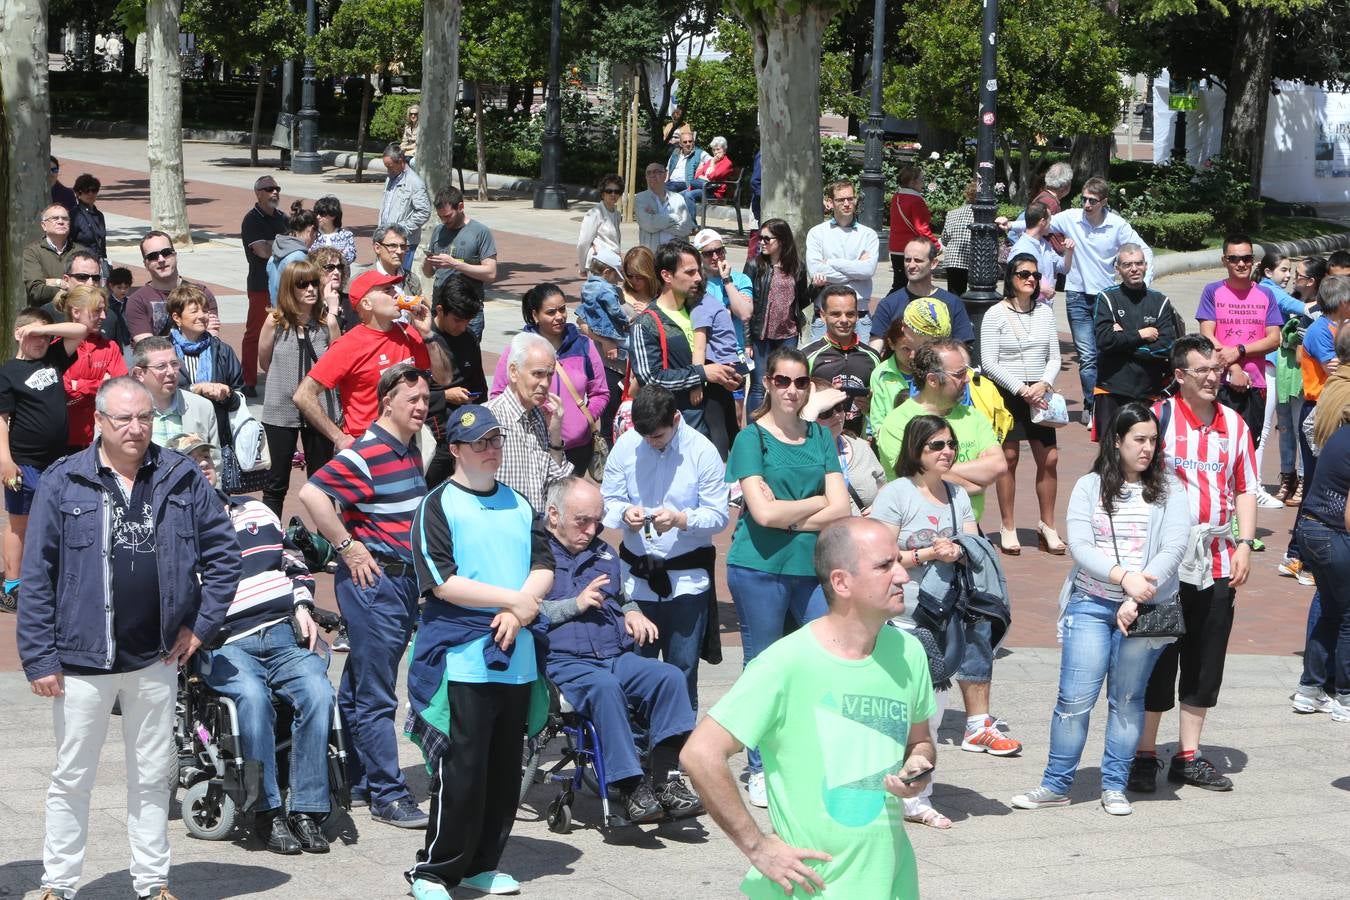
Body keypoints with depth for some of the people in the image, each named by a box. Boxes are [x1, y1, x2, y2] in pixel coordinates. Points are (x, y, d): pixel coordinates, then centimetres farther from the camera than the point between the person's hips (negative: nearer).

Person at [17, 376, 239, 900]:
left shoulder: (181, 479, 2)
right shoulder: (63, 483, -5)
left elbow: (223, 552, 9)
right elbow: (36, 576, -5)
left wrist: (202, 624, 2)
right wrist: (38, 657, -8)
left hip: (156, 660, 2)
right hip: (83, 661, -2)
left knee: (153, 778, 11)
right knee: (72, 779, 6)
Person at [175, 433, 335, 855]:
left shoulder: (255, 510, 24)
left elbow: (295, 563, 28)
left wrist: (302, 608, 11)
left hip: (286, 632, 4)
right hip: (226, 644, -4)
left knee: (318, 693, -25)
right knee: (252, 697, -34)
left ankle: (305, 810, -22)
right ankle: (268, 812, -23)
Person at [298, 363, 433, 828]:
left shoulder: (411, 451, 13)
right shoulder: (364, 454, -16)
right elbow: (311, 494, -26)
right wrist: (348, 547, -21)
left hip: (404, 579, 9)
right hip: (373, 580, -9)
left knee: (359, 689, 16)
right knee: (374, 696, -4)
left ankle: (355, 780, 24)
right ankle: (388, 795, -3)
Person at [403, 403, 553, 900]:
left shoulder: (518, 505, 15)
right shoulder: (439, 506, -3)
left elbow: (544, 567, 10)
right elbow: (442, 581, -12)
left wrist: (519, 612, -9)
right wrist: (511, 599, -13)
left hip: (517, 658, 6)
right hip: (461, 658, -6)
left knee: (504, 770, 9)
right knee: (461, 771, -8)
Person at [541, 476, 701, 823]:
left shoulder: (603, 553, 27)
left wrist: (632, 612, 17)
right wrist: (575, 604, -9)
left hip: (619, 657, 6)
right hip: (564, 662, -6)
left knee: (670, 676, -22)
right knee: (604, 686, -38)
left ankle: (664, 778, -26)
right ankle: (630, 788, -37)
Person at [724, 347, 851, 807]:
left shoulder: (820, 437, 12)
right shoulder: (751, 437, -1)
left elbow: (841, 509, 2)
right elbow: (763, 511, -12)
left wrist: (789, 517, -9)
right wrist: (817, 502, -1)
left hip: (814, 565, 4)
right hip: (759, 567, -4)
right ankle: (760, 772, 15)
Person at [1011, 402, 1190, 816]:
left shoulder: (1168, 489, 6)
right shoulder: (1090, 487, 6)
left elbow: (1174, 547, -5)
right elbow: (1079, 545, -4)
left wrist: (1139, 597, -15)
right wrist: (1124, 577, -18)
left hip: (1145, 608, 0)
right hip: (1091, 603, 0)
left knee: (1127, 699, 5)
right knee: (1075, 698, -4)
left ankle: (1114, 786, 15)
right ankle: (1056, 785, 5)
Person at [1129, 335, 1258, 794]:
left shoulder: (1234, 424, 10)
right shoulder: (1159, 417, -5)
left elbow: (1245, 489, 14)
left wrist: (1244, 543, 4)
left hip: (1218, 562, 5)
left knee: (1205, 661, 9)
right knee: (1158, 658, -1)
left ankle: (1189, 756, 19)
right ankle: (1144, 756, 9)